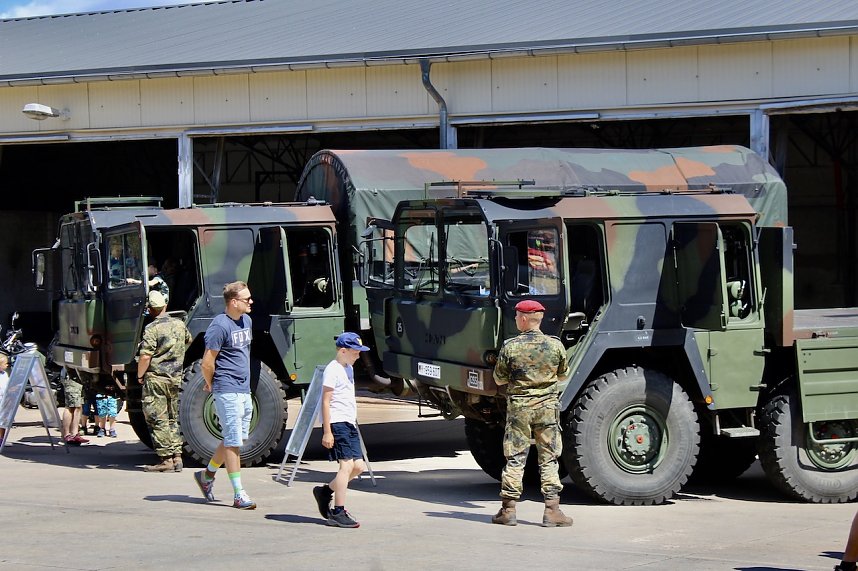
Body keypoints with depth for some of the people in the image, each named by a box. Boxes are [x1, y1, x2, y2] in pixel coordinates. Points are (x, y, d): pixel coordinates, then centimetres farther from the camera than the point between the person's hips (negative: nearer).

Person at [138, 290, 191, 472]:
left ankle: (166, 459, -4)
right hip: (176, 378, 6)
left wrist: (140, 375, -4)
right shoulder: (179, 324, 6)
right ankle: (177, 456, 11)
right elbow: (188, 341, 27)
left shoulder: (152, 329, -14)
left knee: (157, 420, -1)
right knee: (172, 419, 14)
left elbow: (145, 356, -19)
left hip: (156, 378, -6)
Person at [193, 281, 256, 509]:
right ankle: (239, 494, -1)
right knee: (233, 441, -5)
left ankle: (207, 474, 33)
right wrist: (211, 385, 0)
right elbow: (207, 363, -14)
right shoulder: (220, 326, -16)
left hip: (244, 390, 8)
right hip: (227, 391, -8)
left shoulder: (247, 321, 11)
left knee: (236, 439, 15)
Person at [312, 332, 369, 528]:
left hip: (349, 423, 9)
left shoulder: (349, 369, 18)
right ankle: (338, 512, -13)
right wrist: (327, 432, -18)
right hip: (336, 423, -9)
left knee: (358, 466, 6)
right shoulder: (333, 370, -10)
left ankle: (325, 491, 20)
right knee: (347, 464, -14)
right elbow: (326, 401, -14)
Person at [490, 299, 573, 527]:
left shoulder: (511, 347, -8)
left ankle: (508, 510, 9)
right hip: (548, 406, 1)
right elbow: (562, 374, 11)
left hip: (519, 407, -1)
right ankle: (552, 510, 4)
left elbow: (499, 379, 2)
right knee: (549, 459, 6)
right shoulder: (555, 345, -4)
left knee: (515, 458, 6)